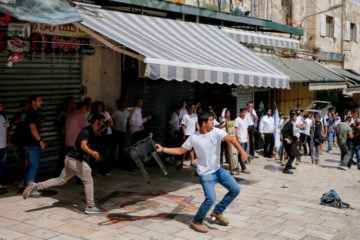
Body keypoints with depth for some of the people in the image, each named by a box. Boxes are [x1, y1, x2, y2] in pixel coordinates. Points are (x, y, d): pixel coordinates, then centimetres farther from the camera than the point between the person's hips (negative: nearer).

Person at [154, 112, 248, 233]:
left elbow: (231, 139, -23)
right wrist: (163, 149, -12)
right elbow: (180, 151, -3)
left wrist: (241, 151, -40)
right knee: (211, 198, -20)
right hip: (205, 174, -5)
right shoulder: (194, 138, -13)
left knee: (235, 190, 4)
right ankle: (196, 222, 3)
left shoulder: (216, 132, -9)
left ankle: (217, 212, 21)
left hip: (218, 170, 5)